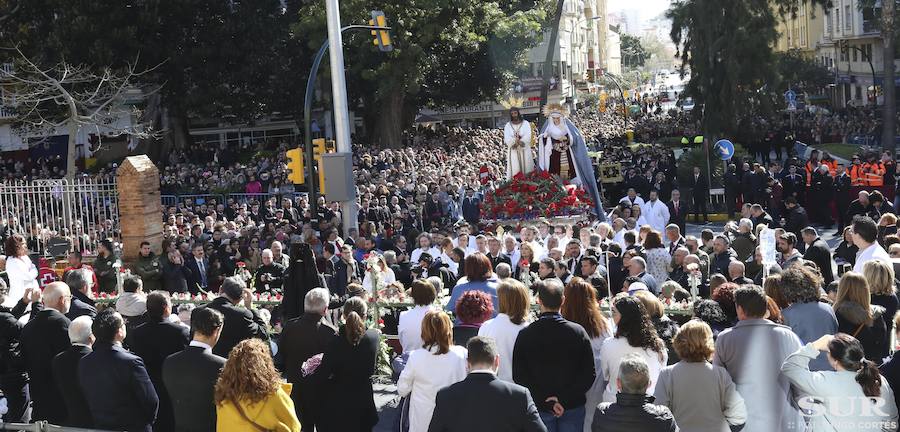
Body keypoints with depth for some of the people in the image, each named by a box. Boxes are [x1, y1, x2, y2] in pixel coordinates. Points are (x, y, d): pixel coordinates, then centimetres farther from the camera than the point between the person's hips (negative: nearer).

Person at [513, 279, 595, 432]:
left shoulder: (525, 335, -9)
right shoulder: (578, 332, -8)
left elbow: (519, 376, -9)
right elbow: (589, 375, -9)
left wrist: (545, 402, -9)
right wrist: (565, 400, -11)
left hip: (539, 408, 0)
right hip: (573, 408, 0)